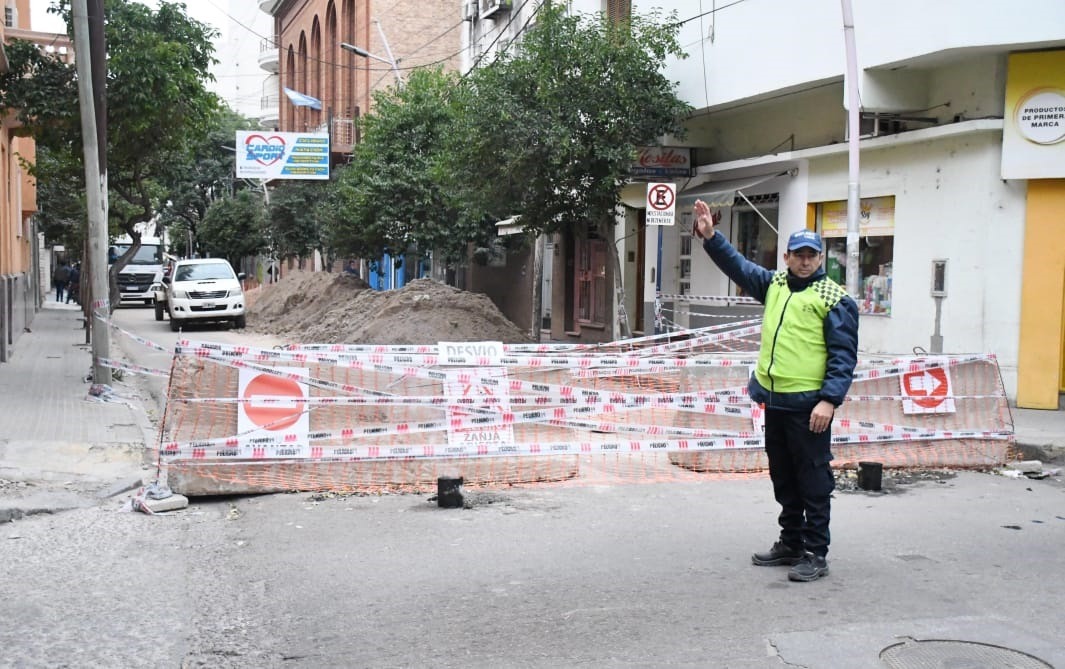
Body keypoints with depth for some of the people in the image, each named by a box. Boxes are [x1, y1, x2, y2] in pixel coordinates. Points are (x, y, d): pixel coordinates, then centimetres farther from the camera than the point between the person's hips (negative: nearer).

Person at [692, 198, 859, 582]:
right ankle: (791, 543, 28)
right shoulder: (774, 285, 13)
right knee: (783, 478, 16)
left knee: (813, 480, -1)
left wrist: (829, 400, -19)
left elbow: (844, 356, -11)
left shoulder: (834, 299, -6)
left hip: (808, 406, -7)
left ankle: (816, 554, 6)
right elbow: (737, 265, 19)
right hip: (775, 401, 7)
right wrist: (710, 236, 6)